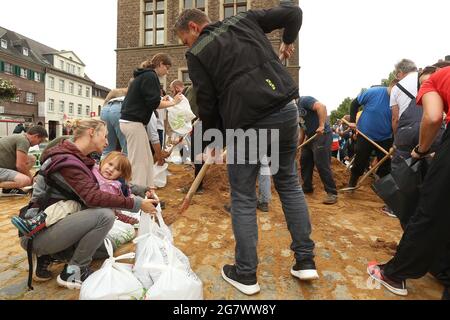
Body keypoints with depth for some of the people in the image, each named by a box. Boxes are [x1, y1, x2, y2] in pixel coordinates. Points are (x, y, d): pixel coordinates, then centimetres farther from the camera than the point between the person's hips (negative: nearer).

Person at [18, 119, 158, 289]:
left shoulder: (78, 159, 8)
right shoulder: (65, 160, -21)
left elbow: (88, 198, 7)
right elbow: (93, 197, -33)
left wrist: (122, 216, 1)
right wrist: (137, 204, -31)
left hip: (56, 225, 9)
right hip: (38, 232, -9)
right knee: (105, 215, -27)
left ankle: (48, 255, 11)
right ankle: (73, 272, -9)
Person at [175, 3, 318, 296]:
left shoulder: (197, 53, 7)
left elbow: (207, 103, 3)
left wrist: (211, 139, 16)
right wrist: (288, 41, 38)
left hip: (245, 123, -4)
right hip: (286, 109, 5)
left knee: (243, 198, 9)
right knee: (289, 183, 18)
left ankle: (245, 275, 20)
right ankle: (305, 261, 25)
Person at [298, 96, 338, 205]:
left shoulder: (304, 100, -10)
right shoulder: (296, 107, 16)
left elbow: (321, 106, -27)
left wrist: (321, 126, -31)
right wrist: (299, 144, 18)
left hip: (322, 135, -10)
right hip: (310, 136, 10)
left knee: (322, 165, -10)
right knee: (304, 162, 13)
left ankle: (332, 193, -1)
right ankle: (307, 187, 28)